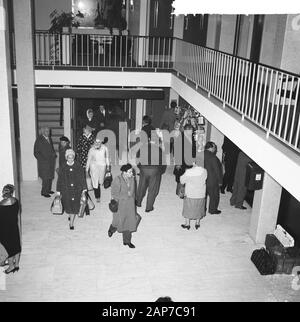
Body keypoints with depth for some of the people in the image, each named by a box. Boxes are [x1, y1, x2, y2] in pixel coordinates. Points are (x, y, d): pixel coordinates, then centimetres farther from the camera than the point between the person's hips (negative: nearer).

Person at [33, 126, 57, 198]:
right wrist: (42, 159, -15)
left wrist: (54, 154, 7)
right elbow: (36, 152, -9)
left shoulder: (49, 139, 13)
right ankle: (44, 192, 3)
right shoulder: (39, 140, -8)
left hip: (51, 162, 7)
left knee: (50, 176, 10)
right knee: (46, 178, -7)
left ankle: (48, 190, 23)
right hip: (44, 162, -7)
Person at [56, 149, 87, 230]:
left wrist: (84, 189, -1)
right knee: (68, 205, 6)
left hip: (76, 190, 0)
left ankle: (71, 223, 11)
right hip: (66, 190, 0)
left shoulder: (78, 167, -3)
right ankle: (70, 216, 39)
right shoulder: (62, 168, -4)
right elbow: (59, 180, 2)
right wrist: (58, 191, 3)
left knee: (74, 206, 0)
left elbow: (82, 178, 2)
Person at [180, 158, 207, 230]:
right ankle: (197, 223, 31)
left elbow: (182, 180, -5)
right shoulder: (204, 172, -13)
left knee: (188, 208, 15)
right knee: (199, 208, 20)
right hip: (200, 195, 2)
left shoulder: (188, 172, -18)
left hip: (190, 195, -2)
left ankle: (187, 224, 24)